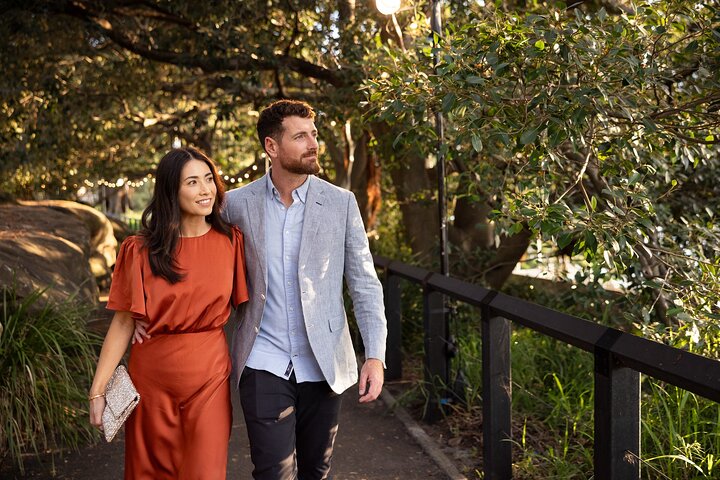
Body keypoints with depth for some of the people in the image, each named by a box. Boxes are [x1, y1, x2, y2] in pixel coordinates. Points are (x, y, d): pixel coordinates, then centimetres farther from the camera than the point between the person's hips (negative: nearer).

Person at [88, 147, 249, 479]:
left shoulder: (230, 242, 0)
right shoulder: (142, 251, -5)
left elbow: (245, 307, 6)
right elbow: (123, 321, -4)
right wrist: (98, 390, -7)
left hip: (210, 377, 1)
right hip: (151, 378, 0)